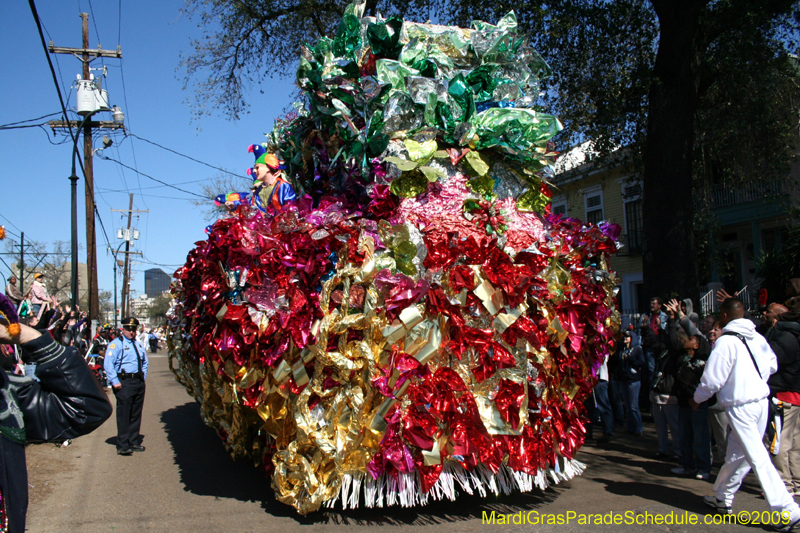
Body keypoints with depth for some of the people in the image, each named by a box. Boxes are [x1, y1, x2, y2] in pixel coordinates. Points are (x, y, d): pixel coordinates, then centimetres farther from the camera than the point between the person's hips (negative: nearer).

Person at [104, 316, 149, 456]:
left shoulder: (139, 344, 19)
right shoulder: (116, 344, -4)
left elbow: (144, 362, 30)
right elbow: (108, 364, -12)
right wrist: (115, 381, -17)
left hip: (139, 382, 7)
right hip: (124, 383, -7)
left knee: (136, 414, 11)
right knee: (123, 414, -7)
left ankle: (134, 442, 19)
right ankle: (122, 445, -4)